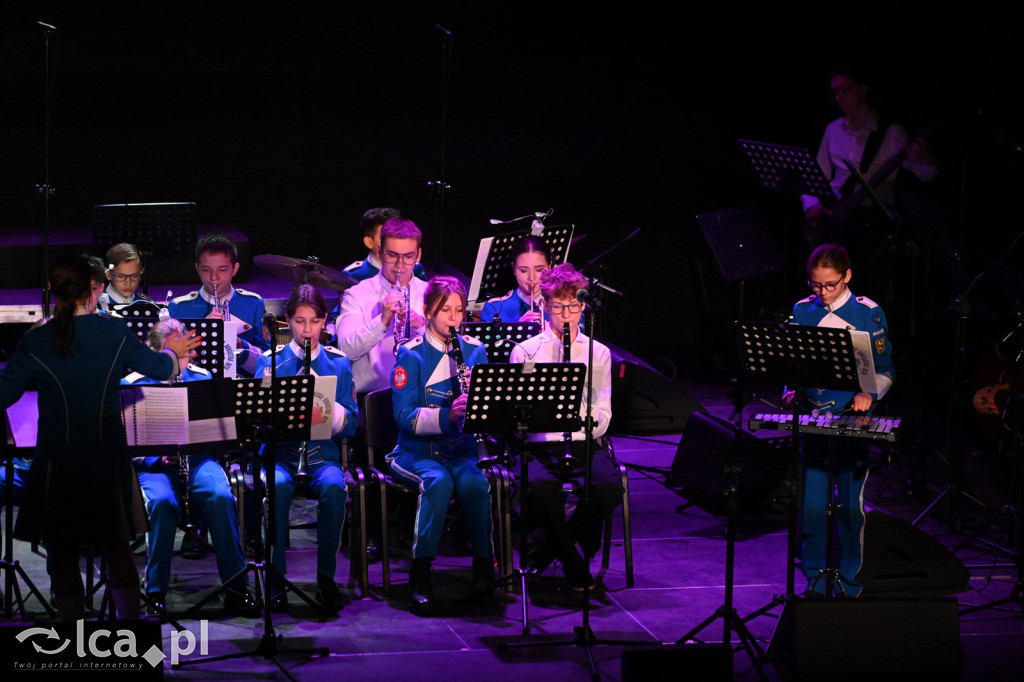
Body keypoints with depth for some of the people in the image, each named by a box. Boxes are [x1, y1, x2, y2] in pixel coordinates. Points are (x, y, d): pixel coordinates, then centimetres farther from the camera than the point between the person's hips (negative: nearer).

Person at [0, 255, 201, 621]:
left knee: (63, 557, 7)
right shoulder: (115, 332, -4)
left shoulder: (34, 341, -8)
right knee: (118, 549, 15)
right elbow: (160, 368, 9)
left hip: (57, 464, -2)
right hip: (108, 462, 2)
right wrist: (172, 352, 32)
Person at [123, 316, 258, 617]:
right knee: (162, 502, -35)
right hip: (153, 466, -2)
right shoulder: (132, 385, 5)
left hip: (198, 460, 2)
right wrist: (156, 458, -16)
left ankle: (237, 588, -21)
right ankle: (156, 593, -23)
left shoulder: (202, 378, 13)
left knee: (221, 497, -30)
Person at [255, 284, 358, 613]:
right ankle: (275, 579, -24)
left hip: (322, 452, 1)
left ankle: (326, 577, -20)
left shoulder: (338, 363, 9)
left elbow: (350, 425, 3)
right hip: (279, 450, -1)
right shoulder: (270, 360, 8)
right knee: (278, 487, -35)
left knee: (333, 487, -34)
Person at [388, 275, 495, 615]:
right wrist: (446, 415, -29)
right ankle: (420, 576, -28)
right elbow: (405, 417, -14)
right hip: (418, 451, -2)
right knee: (438, 481, -34)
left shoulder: (475, 351, 8)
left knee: (474, 482, -31)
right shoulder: (411, 355, -3)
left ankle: (484, 567, -16)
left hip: (462, 451, 2)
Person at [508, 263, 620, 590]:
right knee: (539, 486, -36)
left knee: (610, 487, -31)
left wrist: (589, 418, -15)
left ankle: (554, 547, -6)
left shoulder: (599, 353, 14)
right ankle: (574, 562, -14)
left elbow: (603, 416, 8)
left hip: (585, 443, 2)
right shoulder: (525, 351, 9)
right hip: (541, 445, -2)